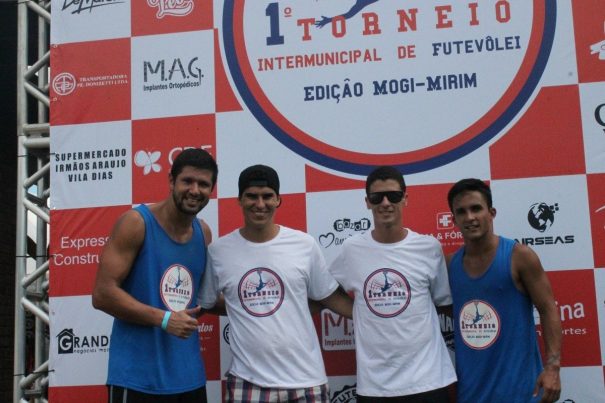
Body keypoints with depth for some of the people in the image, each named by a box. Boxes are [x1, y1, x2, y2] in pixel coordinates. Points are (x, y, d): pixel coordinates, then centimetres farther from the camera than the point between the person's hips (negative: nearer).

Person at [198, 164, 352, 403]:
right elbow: (203, 304, 11)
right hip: (247, 381, 0)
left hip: (305, 379, 1)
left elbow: (330, 297, 9)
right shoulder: (218, 251, -1)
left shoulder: (304, 245, 0)